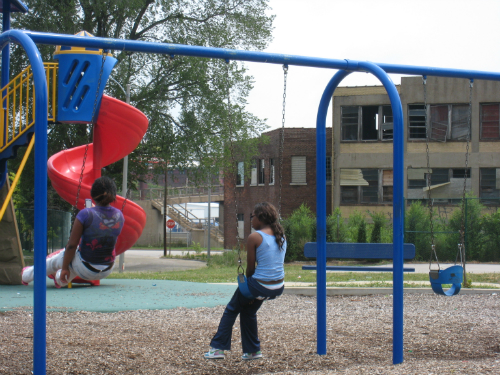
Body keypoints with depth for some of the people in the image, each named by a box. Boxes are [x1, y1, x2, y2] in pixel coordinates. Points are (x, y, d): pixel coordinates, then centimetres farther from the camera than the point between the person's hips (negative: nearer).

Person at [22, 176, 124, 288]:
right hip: (106, 271, 4)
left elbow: (72, 245, -15)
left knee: (54, 261, 26)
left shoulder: (86, 214, -19)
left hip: (85, 269, -4)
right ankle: (59, 279, 61)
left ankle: (26, 275, 51)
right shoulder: (119, 215, -5)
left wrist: (64, 267, -5)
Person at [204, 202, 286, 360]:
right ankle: (252, 350, 34)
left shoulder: (255, 237, -13)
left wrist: (248, 282, 13)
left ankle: (218, 348, 21)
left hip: (260, 287, -6)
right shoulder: (281, 236, 7)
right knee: (248, 310, 31)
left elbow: (250, 268, -8)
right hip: (279, 288, 6)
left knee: (232, 309, 18)